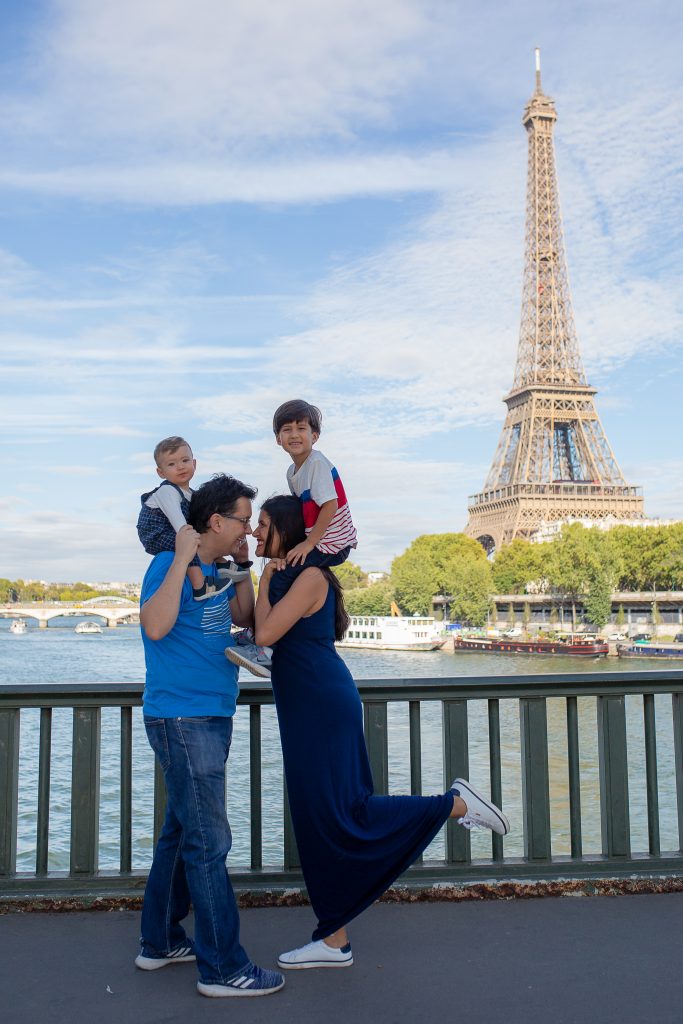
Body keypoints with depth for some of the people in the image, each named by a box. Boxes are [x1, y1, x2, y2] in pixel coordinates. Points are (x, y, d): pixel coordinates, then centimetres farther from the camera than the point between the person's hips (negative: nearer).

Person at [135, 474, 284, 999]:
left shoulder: (212, 571, 13)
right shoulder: (169, 565, -13)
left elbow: (244, 617, 21)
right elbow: (156, 625, -29)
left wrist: (244, 565, 12)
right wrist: (182, 557, -26)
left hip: (210, 718, 10)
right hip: (183, 719, -10)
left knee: (182, 832, 17)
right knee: (208, 841, -6)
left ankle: (161, 941, 29)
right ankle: (224, 967, 2)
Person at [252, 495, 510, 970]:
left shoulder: (309, 576, -13)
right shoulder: (284, 577, 15)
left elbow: (265, 634, -21)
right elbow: (254, 630, 10)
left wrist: (265, 581, -8)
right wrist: (266, 578, 5)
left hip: (325, 708, -9)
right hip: (306, 713, 9)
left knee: (342, 815, -8)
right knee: (318, 821, 10)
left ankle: (457, 804, 2)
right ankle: (334, 939, 18)